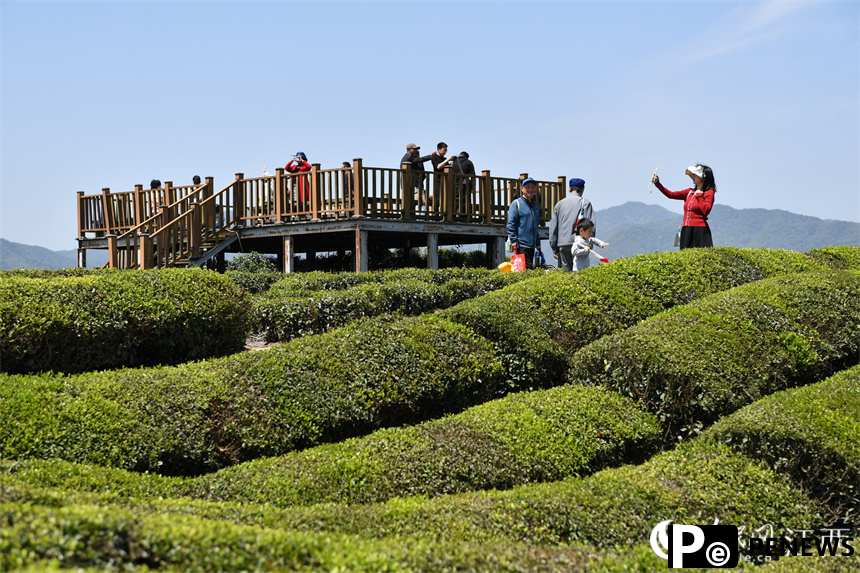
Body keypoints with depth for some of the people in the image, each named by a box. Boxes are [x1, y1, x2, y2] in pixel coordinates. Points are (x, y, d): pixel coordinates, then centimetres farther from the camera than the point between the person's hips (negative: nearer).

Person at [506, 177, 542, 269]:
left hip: (531, 245, 7)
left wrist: (538, 242, 22)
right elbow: (510, 224, -6)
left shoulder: (536, 206, 20)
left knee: (530, 268, 6)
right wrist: (514, 240, -13)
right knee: (526, 268, -15)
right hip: (521, 244, -7)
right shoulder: (517, 203, -1)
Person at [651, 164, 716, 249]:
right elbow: (671, 195, 13)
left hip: (700, 231, -6)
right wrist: (657, 183, 7)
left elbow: (706, 211, -13)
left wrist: (699, 196, -7)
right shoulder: (690, 192, 16)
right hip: (686, 231, 6)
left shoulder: (709, 193, 0)